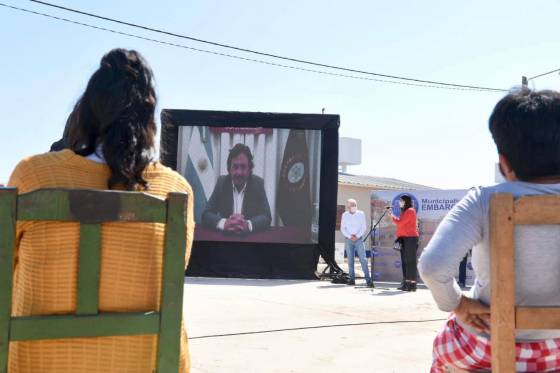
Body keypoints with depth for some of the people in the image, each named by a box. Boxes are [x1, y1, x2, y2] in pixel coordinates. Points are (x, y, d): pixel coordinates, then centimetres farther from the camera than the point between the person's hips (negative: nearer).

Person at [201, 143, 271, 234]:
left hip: (251, 236, -1)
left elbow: (266, 217, -8)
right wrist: (224, 223, -25)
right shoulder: (222, 182, 0)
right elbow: (206, 214, -5)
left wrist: (248, 225, -27)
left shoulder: (257, 183, -2)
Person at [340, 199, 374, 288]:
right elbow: (342, 228, 5)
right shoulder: (345, 215, 5)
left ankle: (368, 279, -12)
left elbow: (363, 228, 1)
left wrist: (357, 236, -11)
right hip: (348, 240, 2)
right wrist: (350, 236, -8)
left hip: (358, 239, -2)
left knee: (363, 259, -10)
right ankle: (352, 279, 7)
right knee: (350, 260, 3)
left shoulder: (361, 214, 0)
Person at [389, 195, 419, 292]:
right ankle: (406, 283, 11)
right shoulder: (405, 211, 22)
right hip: (405, 238, 10)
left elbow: (400, 222, -15)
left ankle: (412, 284, -9)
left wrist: (391, 216, -4)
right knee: (405, 261, 8)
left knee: (410, 261, -9)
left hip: (410, 238, -10)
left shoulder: (410, 211, -9)